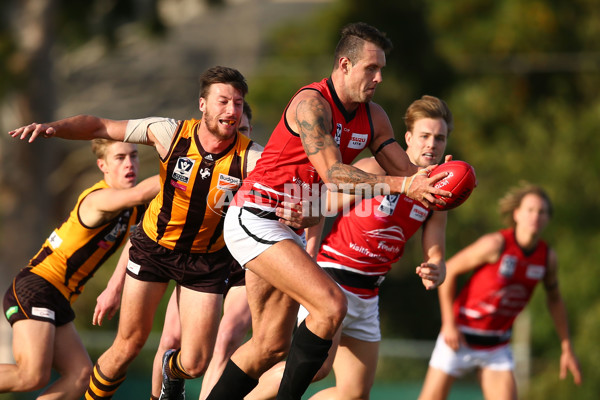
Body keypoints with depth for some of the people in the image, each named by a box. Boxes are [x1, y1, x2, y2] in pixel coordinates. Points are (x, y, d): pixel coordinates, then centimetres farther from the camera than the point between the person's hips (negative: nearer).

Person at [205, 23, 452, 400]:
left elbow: (406, 170, 8)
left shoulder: (373, 118, 8)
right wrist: (402, 185, -32)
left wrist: (428, 180, -16)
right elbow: (332, 173, -27)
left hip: (286, 227, 9)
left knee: (271, 345, 11)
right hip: (254, 218, -9)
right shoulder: (312, 103, -18)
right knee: (331, 305, -22)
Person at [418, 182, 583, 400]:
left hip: (497, 347, 4)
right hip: (460, 337, -4)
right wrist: (449, 324, -13)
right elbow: (448, 270, -11)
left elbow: (554, 298, 15)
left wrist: (566, 348, 14)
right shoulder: (496, 245, -19)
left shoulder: (548, 257, -3)